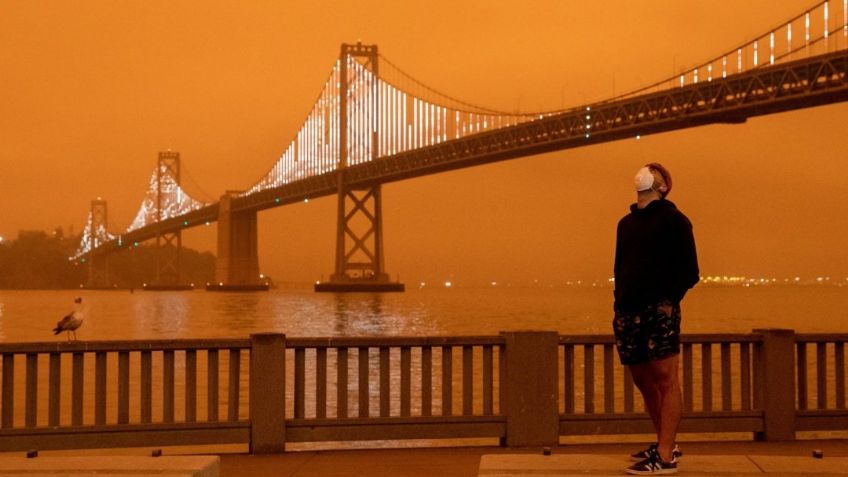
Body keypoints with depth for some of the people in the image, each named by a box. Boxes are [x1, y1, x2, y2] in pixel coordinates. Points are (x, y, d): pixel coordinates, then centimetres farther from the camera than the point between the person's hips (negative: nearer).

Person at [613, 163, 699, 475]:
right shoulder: (626, 223, 19)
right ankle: (665, 444, 25)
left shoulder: (674, 220, 1)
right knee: (643, 381, 12)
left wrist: (670, 300, -12)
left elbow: (689, 271, -3)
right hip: (628, 312, 7)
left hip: (659, 309, -7)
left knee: (665, 380, -6)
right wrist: (619, 302, 11)